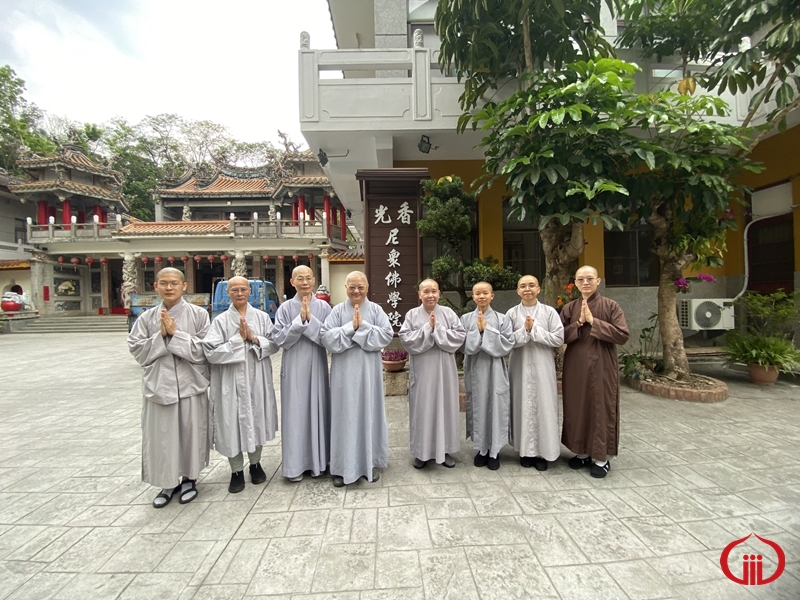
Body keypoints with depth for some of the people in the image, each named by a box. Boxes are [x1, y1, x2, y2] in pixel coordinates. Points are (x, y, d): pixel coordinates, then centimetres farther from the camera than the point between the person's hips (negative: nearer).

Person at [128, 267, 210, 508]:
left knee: (190, 433, 10)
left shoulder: (198, 314, -5)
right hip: (158, 385, 2)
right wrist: (161, 336, -13)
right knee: (161, 437, 9)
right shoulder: (147, 317, 3)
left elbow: (203, 350, -10)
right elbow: (137, 350, 1)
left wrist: (175, 334, -17)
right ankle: (168, 483, 30)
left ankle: (189, 479, 32)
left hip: (191, 385, -2)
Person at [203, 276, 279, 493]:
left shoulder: (262, 317, 3)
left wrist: (254, 339, -15)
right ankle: (237, 471, 26)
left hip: (257, 380, 2)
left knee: (257, 420, 13)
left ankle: (255, 463, 35)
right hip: (231, 382, -1)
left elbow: (274, 344, 0)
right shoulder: (220, 320, -3)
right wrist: (238, 339, -15)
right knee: (233, 424, 5)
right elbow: (211, 352, -11)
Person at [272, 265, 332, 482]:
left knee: (317, 410, 9)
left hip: (317, 367, 1)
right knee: (295, 412, 5)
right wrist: (299, 320, -17)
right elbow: (279, 339, -7)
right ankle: (295, 464, 19)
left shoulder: (324, 307, 1)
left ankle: (318, 460, 25)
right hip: (294, 368, -1)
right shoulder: (285, 308, 0)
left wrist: (310, 320, -17)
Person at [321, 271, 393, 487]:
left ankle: (370, 463, 26)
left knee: (369, 413, 10)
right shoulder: (337, 311, 1)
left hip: (369, 371, 1)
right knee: (345, 415, 6)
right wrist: (350, 327, -17)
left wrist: (363, 326, -16)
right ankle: (343, 467, 21)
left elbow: (387, 334, -9)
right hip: (344, 372, 0)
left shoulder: (376, 310, 2)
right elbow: (327, 337, -9)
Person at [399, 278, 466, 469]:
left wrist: (437, 329, -15)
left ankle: (444, 450, 26)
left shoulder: (448, 313, 0)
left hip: (444, 369, 1)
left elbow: (460, 335, -7)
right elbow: (405, 338, -11)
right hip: (422, 369, -1)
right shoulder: (412, 314, -2)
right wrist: (427, 328, -17)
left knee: (445, 406, 10)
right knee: (422, 408, 7)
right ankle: (422, 451, 22)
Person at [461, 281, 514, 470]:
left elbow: (508, 344, -8)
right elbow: (465, 346, -5)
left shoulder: (501, 319, 0)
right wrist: (478, 330, -16)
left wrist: (487, 330, -14)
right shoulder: (466, 319, 2)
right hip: (475, 370, 1)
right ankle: (481, 449, 25)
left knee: (495, 406, 4)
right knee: (478, 406, 9)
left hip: (494, 369, -1)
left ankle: (494, 451, 20)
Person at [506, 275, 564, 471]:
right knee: (523, 406, 6)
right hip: (520, 366, 0)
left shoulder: (549, 311, 0)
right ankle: (525, 450, 19)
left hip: (542, 367, 0)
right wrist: (525, 330, -17)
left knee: (543, 406, 4)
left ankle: (542, 452, 17)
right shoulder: (512, 313, 1)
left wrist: (534, 330, -14)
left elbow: (559, 339, -7)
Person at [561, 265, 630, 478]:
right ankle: (582, 452, 26)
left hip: (602, 367, -3)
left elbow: (623, 335, -13)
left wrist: (593, 321, -18)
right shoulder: (569, 308, 5)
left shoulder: (611, 306, -4)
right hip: (575, 367, 3)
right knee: (576, 409, 10)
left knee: (601, 409, 4)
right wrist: (579, 323, -14)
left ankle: (601, 458, 19)